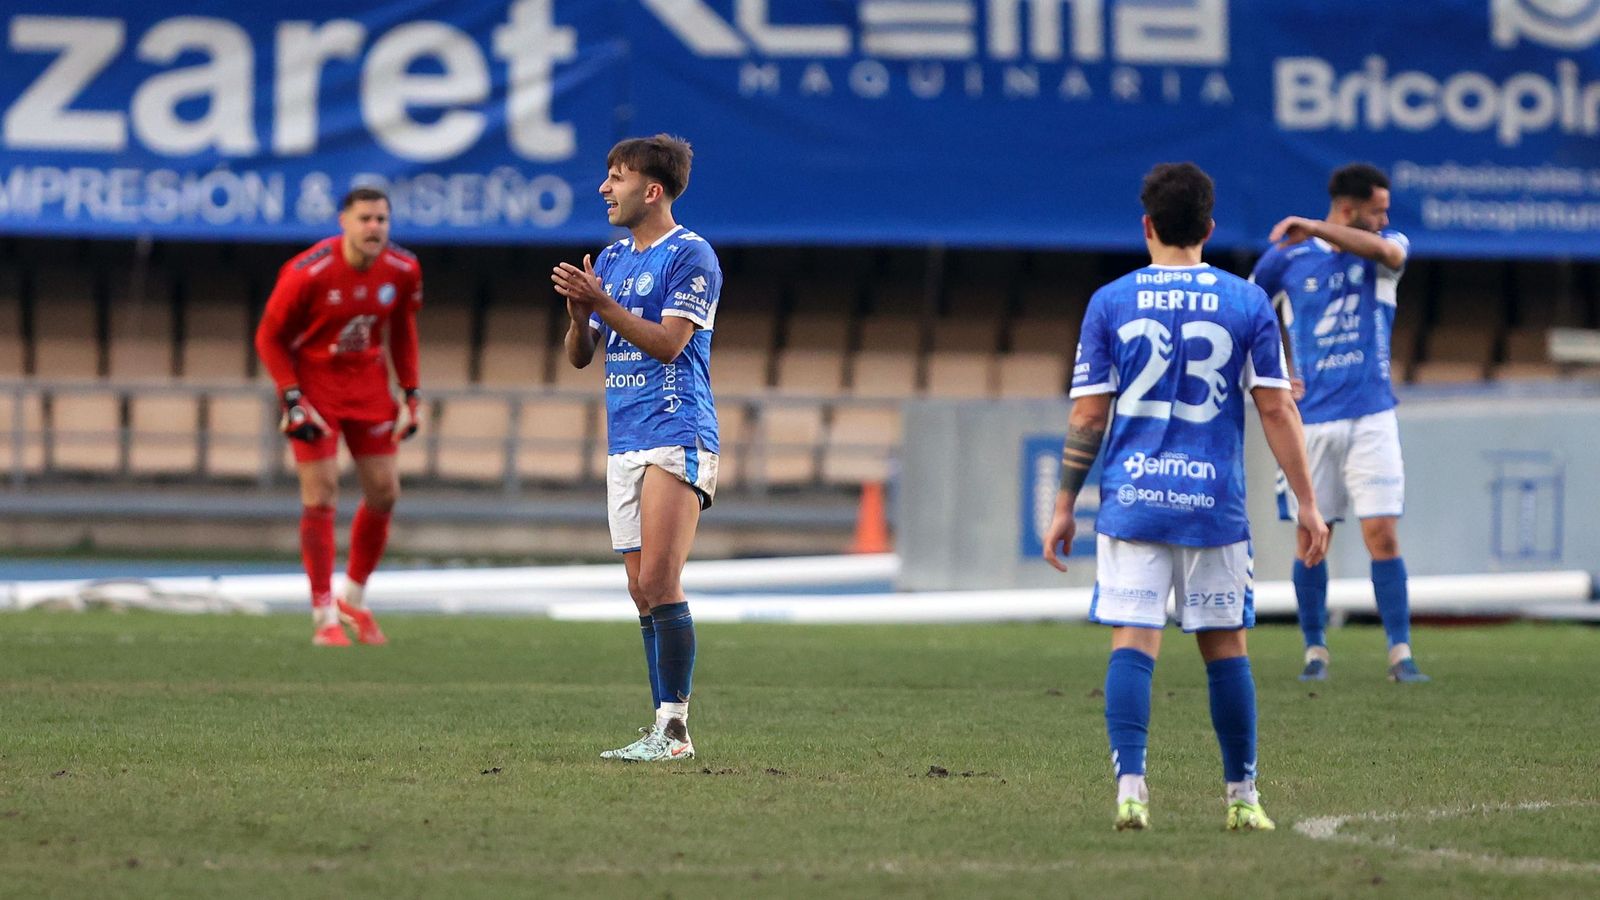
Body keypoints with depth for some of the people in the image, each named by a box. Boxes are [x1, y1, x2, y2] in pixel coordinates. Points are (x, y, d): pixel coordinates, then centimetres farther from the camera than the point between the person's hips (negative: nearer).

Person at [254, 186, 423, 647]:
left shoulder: (404, 271, -8)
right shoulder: (307, 273, -22)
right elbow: (270, 337, -12)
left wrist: (410, 395, 4)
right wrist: (293, 401, -18)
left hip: (368, 381, 5)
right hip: (313, 380, -5)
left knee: (384, 492, 3)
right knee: (320, 496, -9)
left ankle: (354, 599, 24)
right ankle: (324, 617, 0)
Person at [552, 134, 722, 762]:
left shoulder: (691, 257, -7)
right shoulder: (613, 258, 17)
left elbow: (668, 341, -17)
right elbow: (580, 356, 17)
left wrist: (600, 303, -19)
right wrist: (578, 310, -3)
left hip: (677, 438, -8)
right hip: (623, 444, 8)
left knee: (659, 585, -14)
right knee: (643, 593, 6)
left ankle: (674, 729, -13)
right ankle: (662, 729, 8)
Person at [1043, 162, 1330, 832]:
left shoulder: (1110, 302, 2)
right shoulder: (1246, 302, 2)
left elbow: (1088, 415, 1)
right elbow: (1276, 408, 0)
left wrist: (1064, 507, 8)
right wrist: (1307, 504, 5)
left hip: (1131, 501, 0)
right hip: (1214, 503, 0)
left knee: (1132, 644, -2)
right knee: (1225, 647, 10)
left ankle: (1129, 787, -15)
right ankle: (1242, 797, 14)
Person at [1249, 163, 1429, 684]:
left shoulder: (1386, 247, 4)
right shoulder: (1286, 258, 3)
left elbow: (1387, 251, -22)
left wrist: (1313, 229, -29)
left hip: (1371, 418, 0)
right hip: (1311, 420, 0)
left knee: (1383, 536, -7)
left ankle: (1401, 654, -4)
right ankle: (1315, 651, 13)